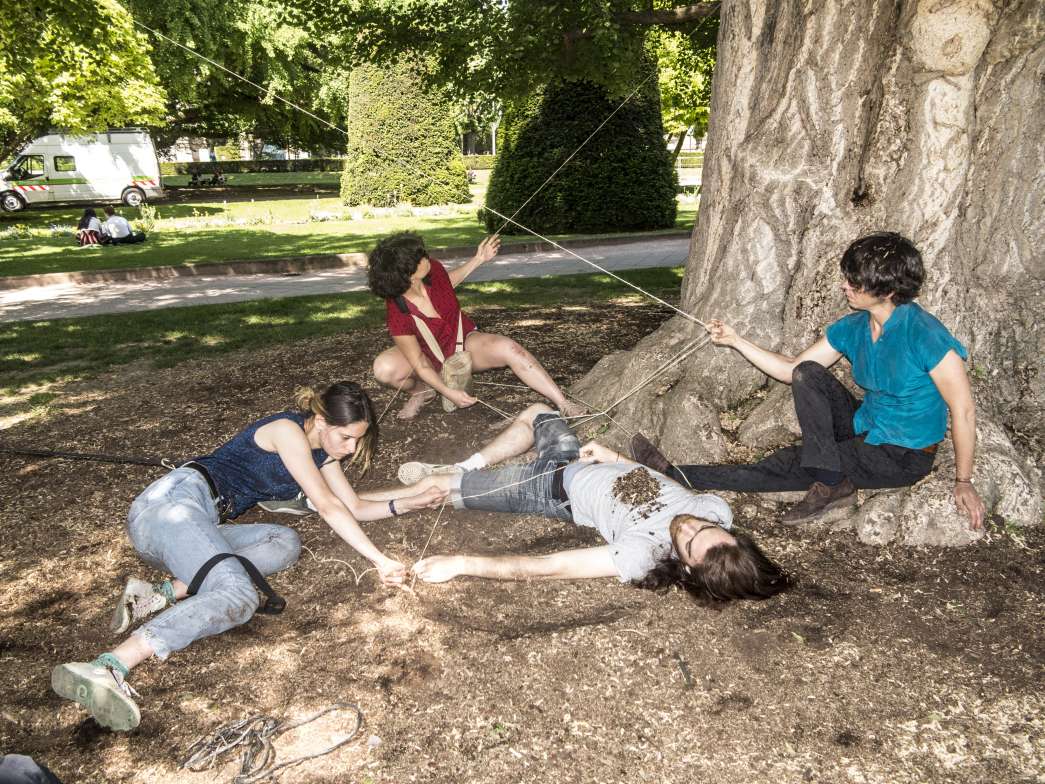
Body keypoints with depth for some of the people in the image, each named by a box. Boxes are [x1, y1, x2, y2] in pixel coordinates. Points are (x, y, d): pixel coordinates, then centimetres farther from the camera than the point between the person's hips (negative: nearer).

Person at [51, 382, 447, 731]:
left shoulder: (321, 451, 18)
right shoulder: (287, 429, -8)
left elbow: (354, 507, 22)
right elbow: (328, 507, -14)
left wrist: (408, 502, 8)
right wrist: (379, 560, -16)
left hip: (203, 526, 9)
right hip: (173, 499, -9)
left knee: (285, 542, -11)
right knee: (238, 596, -29)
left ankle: (161, 594, -19)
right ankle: (104, 670, -43)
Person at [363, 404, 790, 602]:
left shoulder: (643, 555, -41)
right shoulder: (718, 510, -24)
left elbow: (546, 568, -39)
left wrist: (459, 563, -36)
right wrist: (616, 458, 3)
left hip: (555, 490, -6)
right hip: (593, 461, 6)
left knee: (430, 485, 1)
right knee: (535, 411, 27)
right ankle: (466, 468, 41)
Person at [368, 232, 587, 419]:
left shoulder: (431, 269, -20)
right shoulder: (397, 316, -32)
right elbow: (419, 364, -25)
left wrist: (478, 260, 5)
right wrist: (448, 392, -33)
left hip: (465, 341, 3)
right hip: (433, 357, -3)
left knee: (509, 348, -27)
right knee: (385, 369, -31)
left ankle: (563, 404, -26)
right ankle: (421, 390, 3)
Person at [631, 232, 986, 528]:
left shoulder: (924, 334, -24)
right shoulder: (853, 328, -3)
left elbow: (963, 409, -19)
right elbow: (792, 370, 1)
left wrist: (963, 482, -14)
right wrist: (736, 341, -7)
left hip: (904, 456, -6)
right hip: (864, 429, 7)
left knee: (787, 466, -17)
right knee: (808, 374, -14)